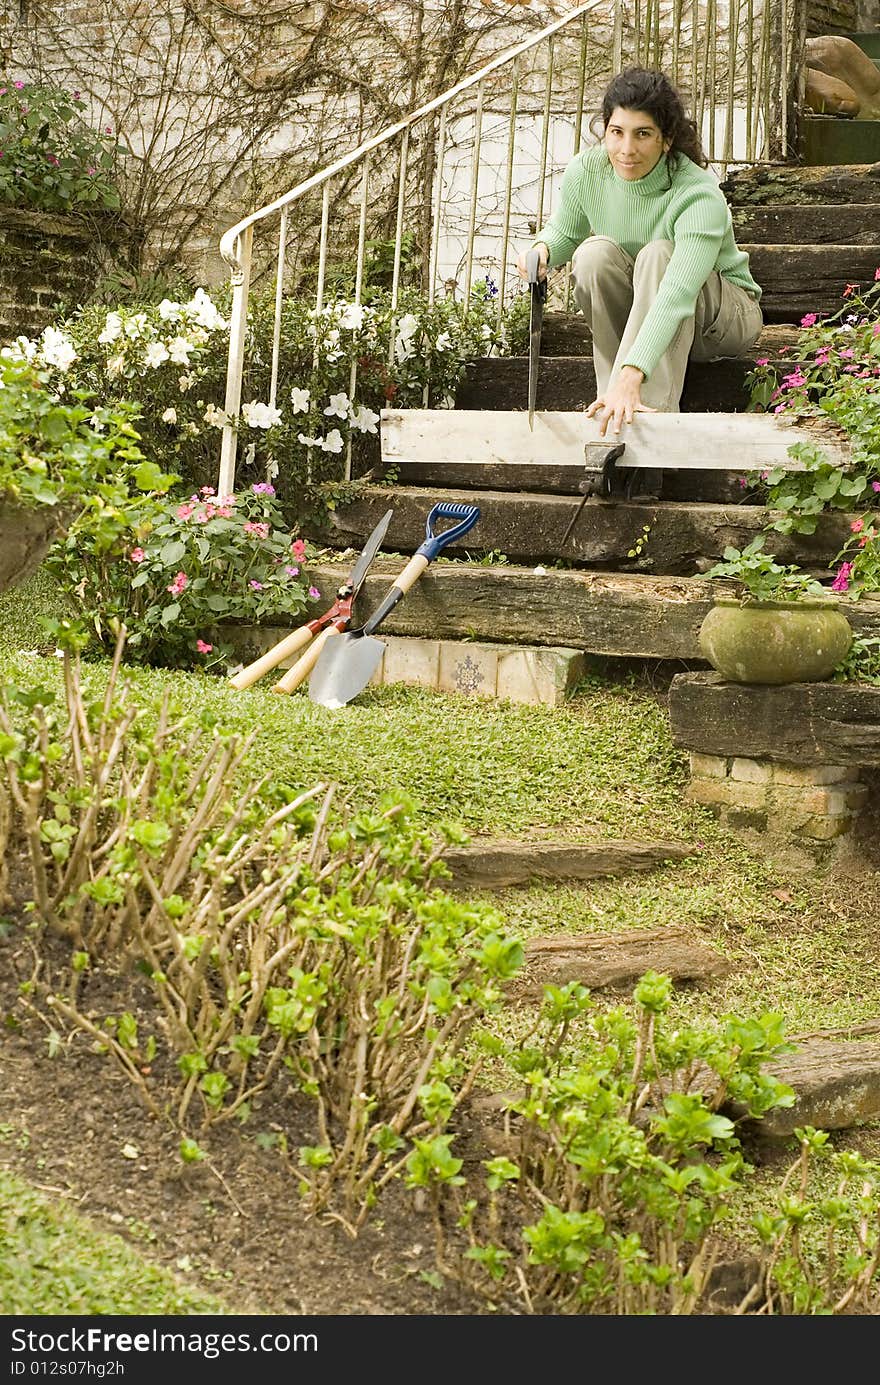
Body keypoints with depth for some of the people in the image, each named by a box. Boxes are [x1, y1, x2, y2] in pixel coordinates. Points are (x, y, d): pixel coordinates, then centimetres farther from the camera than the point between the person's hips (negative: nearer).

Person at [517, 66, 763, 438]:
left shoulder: (700, 197, -32)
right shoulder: (585, 171, -16)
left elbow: (676, 297, -44)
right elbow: (564, 231, 6)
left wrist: (631, 376, -57)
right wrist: (542, 248, -20)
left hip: (722, 314, -4)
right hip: (633, 312, 4)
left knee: (658, 255, -34)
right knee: (595, 252, -27)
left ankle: (651, 408, -42)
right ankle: (613, 403, -27)